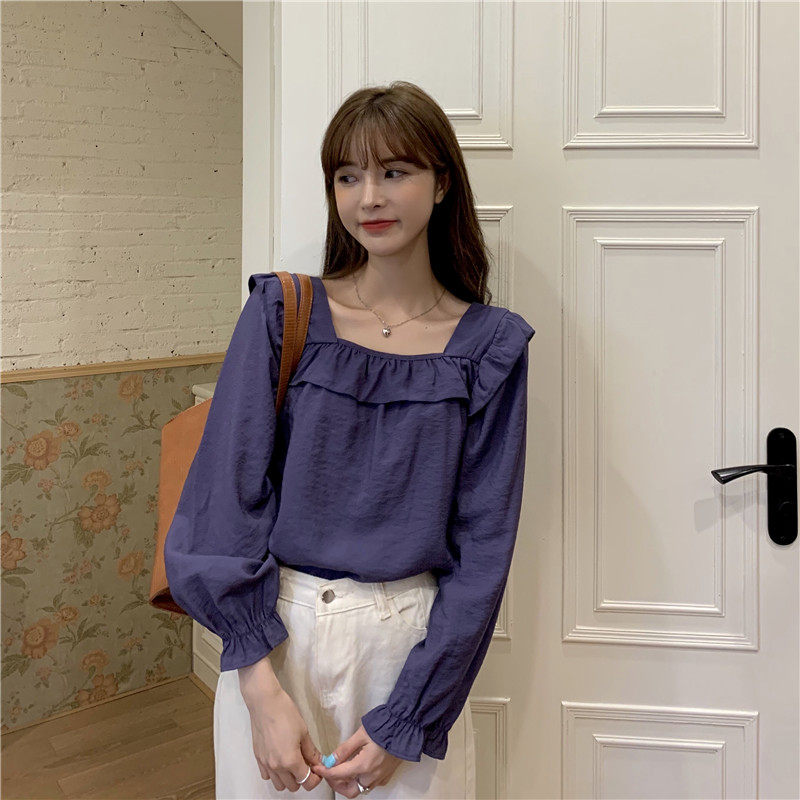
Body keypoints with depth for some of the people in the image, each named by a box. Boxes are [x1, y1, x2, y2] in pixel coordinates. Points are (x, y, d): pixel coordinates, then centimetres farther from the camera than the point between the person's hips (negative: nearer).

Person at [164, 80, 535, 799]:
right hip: (272, 637, 0)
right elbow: (226, 498, -7)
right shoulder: (284, 315, -4)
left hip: (414, 645, 0)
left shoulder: (488, 346, -3)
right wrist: (263, 689, -13)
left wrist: (406, 719, -9)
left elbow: (483, 544, -4)